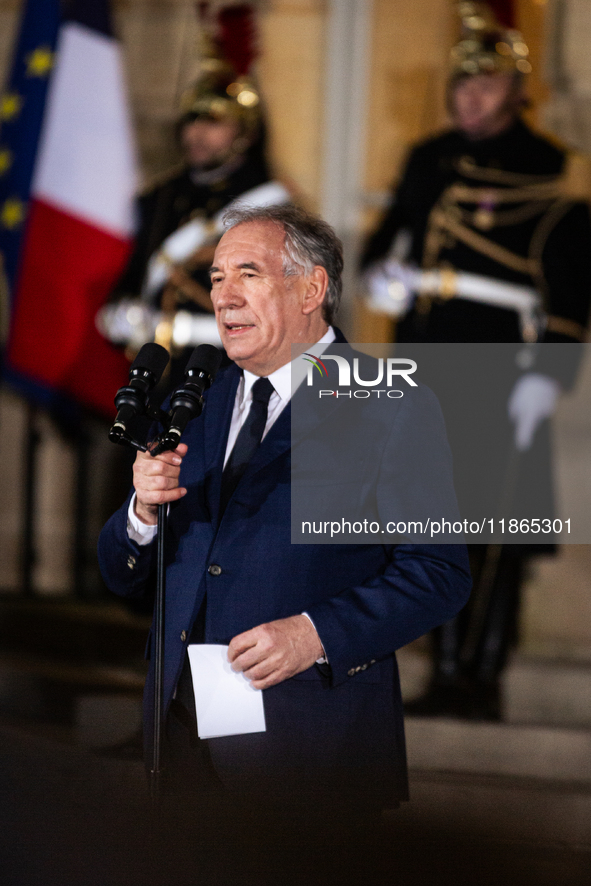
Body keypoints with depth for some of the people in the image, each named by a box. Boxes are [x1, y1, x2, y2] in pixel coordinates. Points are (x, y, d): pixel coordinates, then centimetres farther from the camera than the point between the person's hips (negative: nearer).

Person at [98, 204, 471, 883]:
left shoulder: (392, 409, -3)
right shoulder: (194, 406, 15)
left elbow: (440, 573, -8)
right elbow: (123, 579, 15)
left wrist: (318, 633, -20)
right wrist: (144, 511, -7)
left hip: (313, 744, -5)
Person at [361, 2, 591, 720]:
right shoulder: (428, 161, 15)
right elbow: (392, 232, 25)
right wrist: (380, 273, 0)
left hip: (500, 377, -5)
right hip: (423, 375, 5)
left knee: (492, 532, -5)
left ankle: (482, 679, 0)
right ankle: (447, 675, 14)